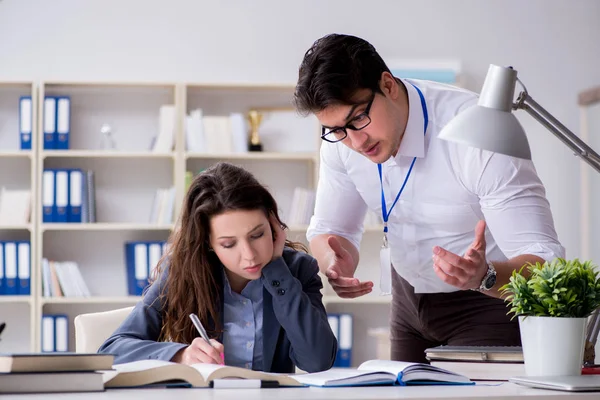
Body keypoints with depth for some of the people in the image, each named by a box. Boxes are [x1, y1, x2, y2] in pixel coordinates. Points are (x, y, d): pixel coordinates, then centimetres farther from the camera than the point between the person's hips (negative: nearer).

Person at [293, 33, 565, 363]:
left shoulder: (481, 135, -33)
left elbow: (546, 264, -34)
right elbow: (328, 230, -4)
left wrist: (484, 277, -55)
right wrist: (334, 262, -28)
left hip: (490, 299, -5)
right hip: (409, 296, 5)